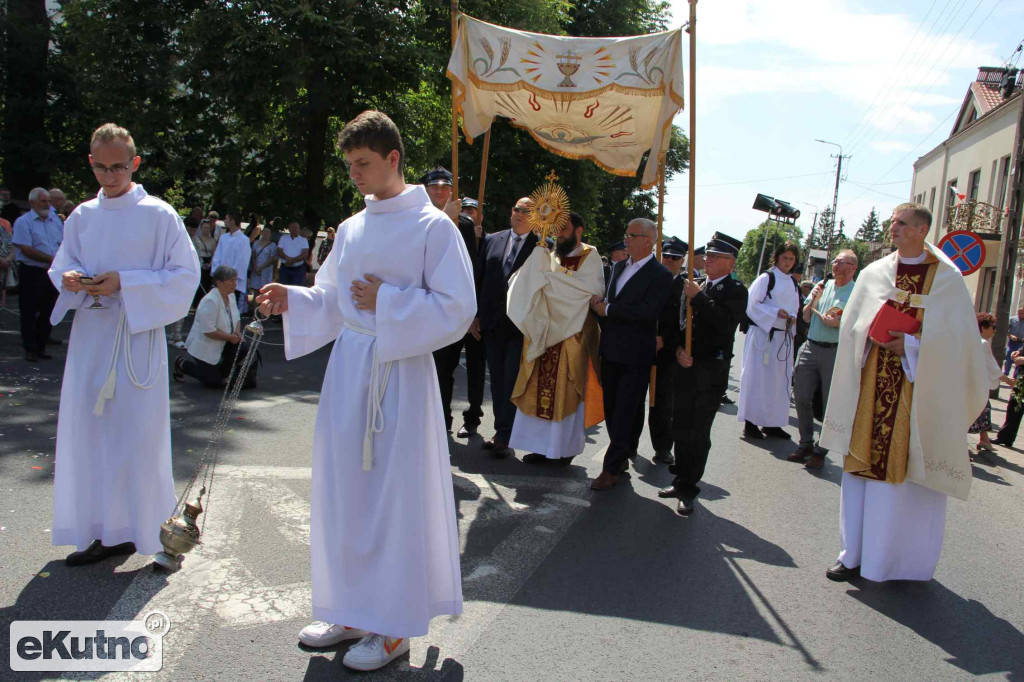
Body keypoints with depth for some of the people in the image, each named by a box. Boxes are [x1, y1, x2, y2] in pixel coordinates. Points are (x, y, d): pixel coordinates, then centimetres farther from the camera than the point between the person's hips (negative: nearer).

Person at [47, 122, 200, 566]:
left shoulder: (158, 215, -3)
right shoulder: (83, 216, 11)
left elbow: (185, 275, -7)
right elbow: (63, 264, 20)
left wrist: (124, 283, -17)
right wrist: (68, 279, -5)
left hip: (138, 337, -5)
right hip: (90, 335, 5)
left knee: (136, 431, -4)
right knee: (88, 427, 6)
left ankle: (140, 527, 11)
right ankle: (104, 530, 18)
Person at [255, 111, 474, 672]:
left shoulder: (432, 226, -6)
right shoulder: (351, 229, 13)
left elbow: (457, 308, -11)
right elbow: (333, 303, 18)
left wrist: (387, 302, -14)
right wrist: (292, 300, 0)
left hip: (399, 373, -6)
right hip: (347, 369, 7)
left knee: (394, 494, 1)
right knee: (344, 489, 11)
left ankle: (394, 627, 16)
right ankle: (354, 611, 28)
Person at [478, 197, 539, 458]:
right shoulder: (492, 240, 8)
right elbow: (480, 278, 10)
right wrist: (475, 315, 5)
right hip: (493, 323, 5)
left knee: (512, 381, -4)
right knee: (497, 380, 12)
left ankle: (504, 437, 3)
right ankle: (501, 432, 23)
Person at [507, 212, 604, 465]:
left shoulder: (589, 257, 1)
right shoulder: (549, 256, 13)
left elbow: (593, 286, -17)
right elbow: (527, 285, 5)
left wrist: (550, 278, -14)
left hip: (571, 337, -4)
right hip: (543, 335, 5)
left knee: (565, 392, -1)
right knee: (539, 390, 4)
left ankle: (566, 446, 11)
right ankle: (541, 444, 12)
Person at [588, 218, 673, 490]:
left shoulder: (661, 275, -10)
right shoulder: (618, 266, 14)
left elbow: (648, 311, -22)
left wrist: (607, 309, -17)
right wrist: (600, 303, -3)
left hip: (635, 355, -7)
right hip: (611, 350, 7)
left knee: (625, 413, -2)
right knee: (611, 409, 13)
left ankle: (612, 468, 4)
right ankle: (623, 457, 28)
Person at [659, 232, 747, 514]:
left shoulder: (736, 291, -3)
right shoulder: (689, 285, 10)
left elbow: (726, 322, -20)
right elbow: (671, 320, 10)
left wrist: (698, 298, -19)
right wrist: (677, 348, -6)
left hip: (711, 373, -4)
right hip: (684, 366, 5)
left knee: (699, 433, 0)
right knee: (680, 429, 12)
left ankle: (688, 490, 11)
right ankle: (681, 480, 27)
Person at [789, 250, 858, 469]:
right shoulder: (822, 286, 12)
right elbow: (806, 317, 15)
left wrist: (839, 324, -19)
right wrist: (813, 300, -1)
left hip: (836, 352, -5)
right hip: (810, 348, 5)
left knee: (831, 404, 1)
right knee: (801, 397, 6)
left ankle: (821, 451, 12)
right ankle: (805, 444, 21)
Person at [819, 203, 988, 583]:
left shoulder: (947, 279, 0)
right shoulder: (873, 274, 8)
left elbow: (956, 337, -4)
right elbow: (851, 327, 8)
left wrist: (912, 344, -15)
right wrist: (876, 334, -12)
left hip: (919, 389, -3)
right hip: (873, 386, 3)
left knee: (908, 470, 0)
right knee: (865, 464, 5)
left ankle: (902, 560, 13)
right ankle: (856, 554, 15)